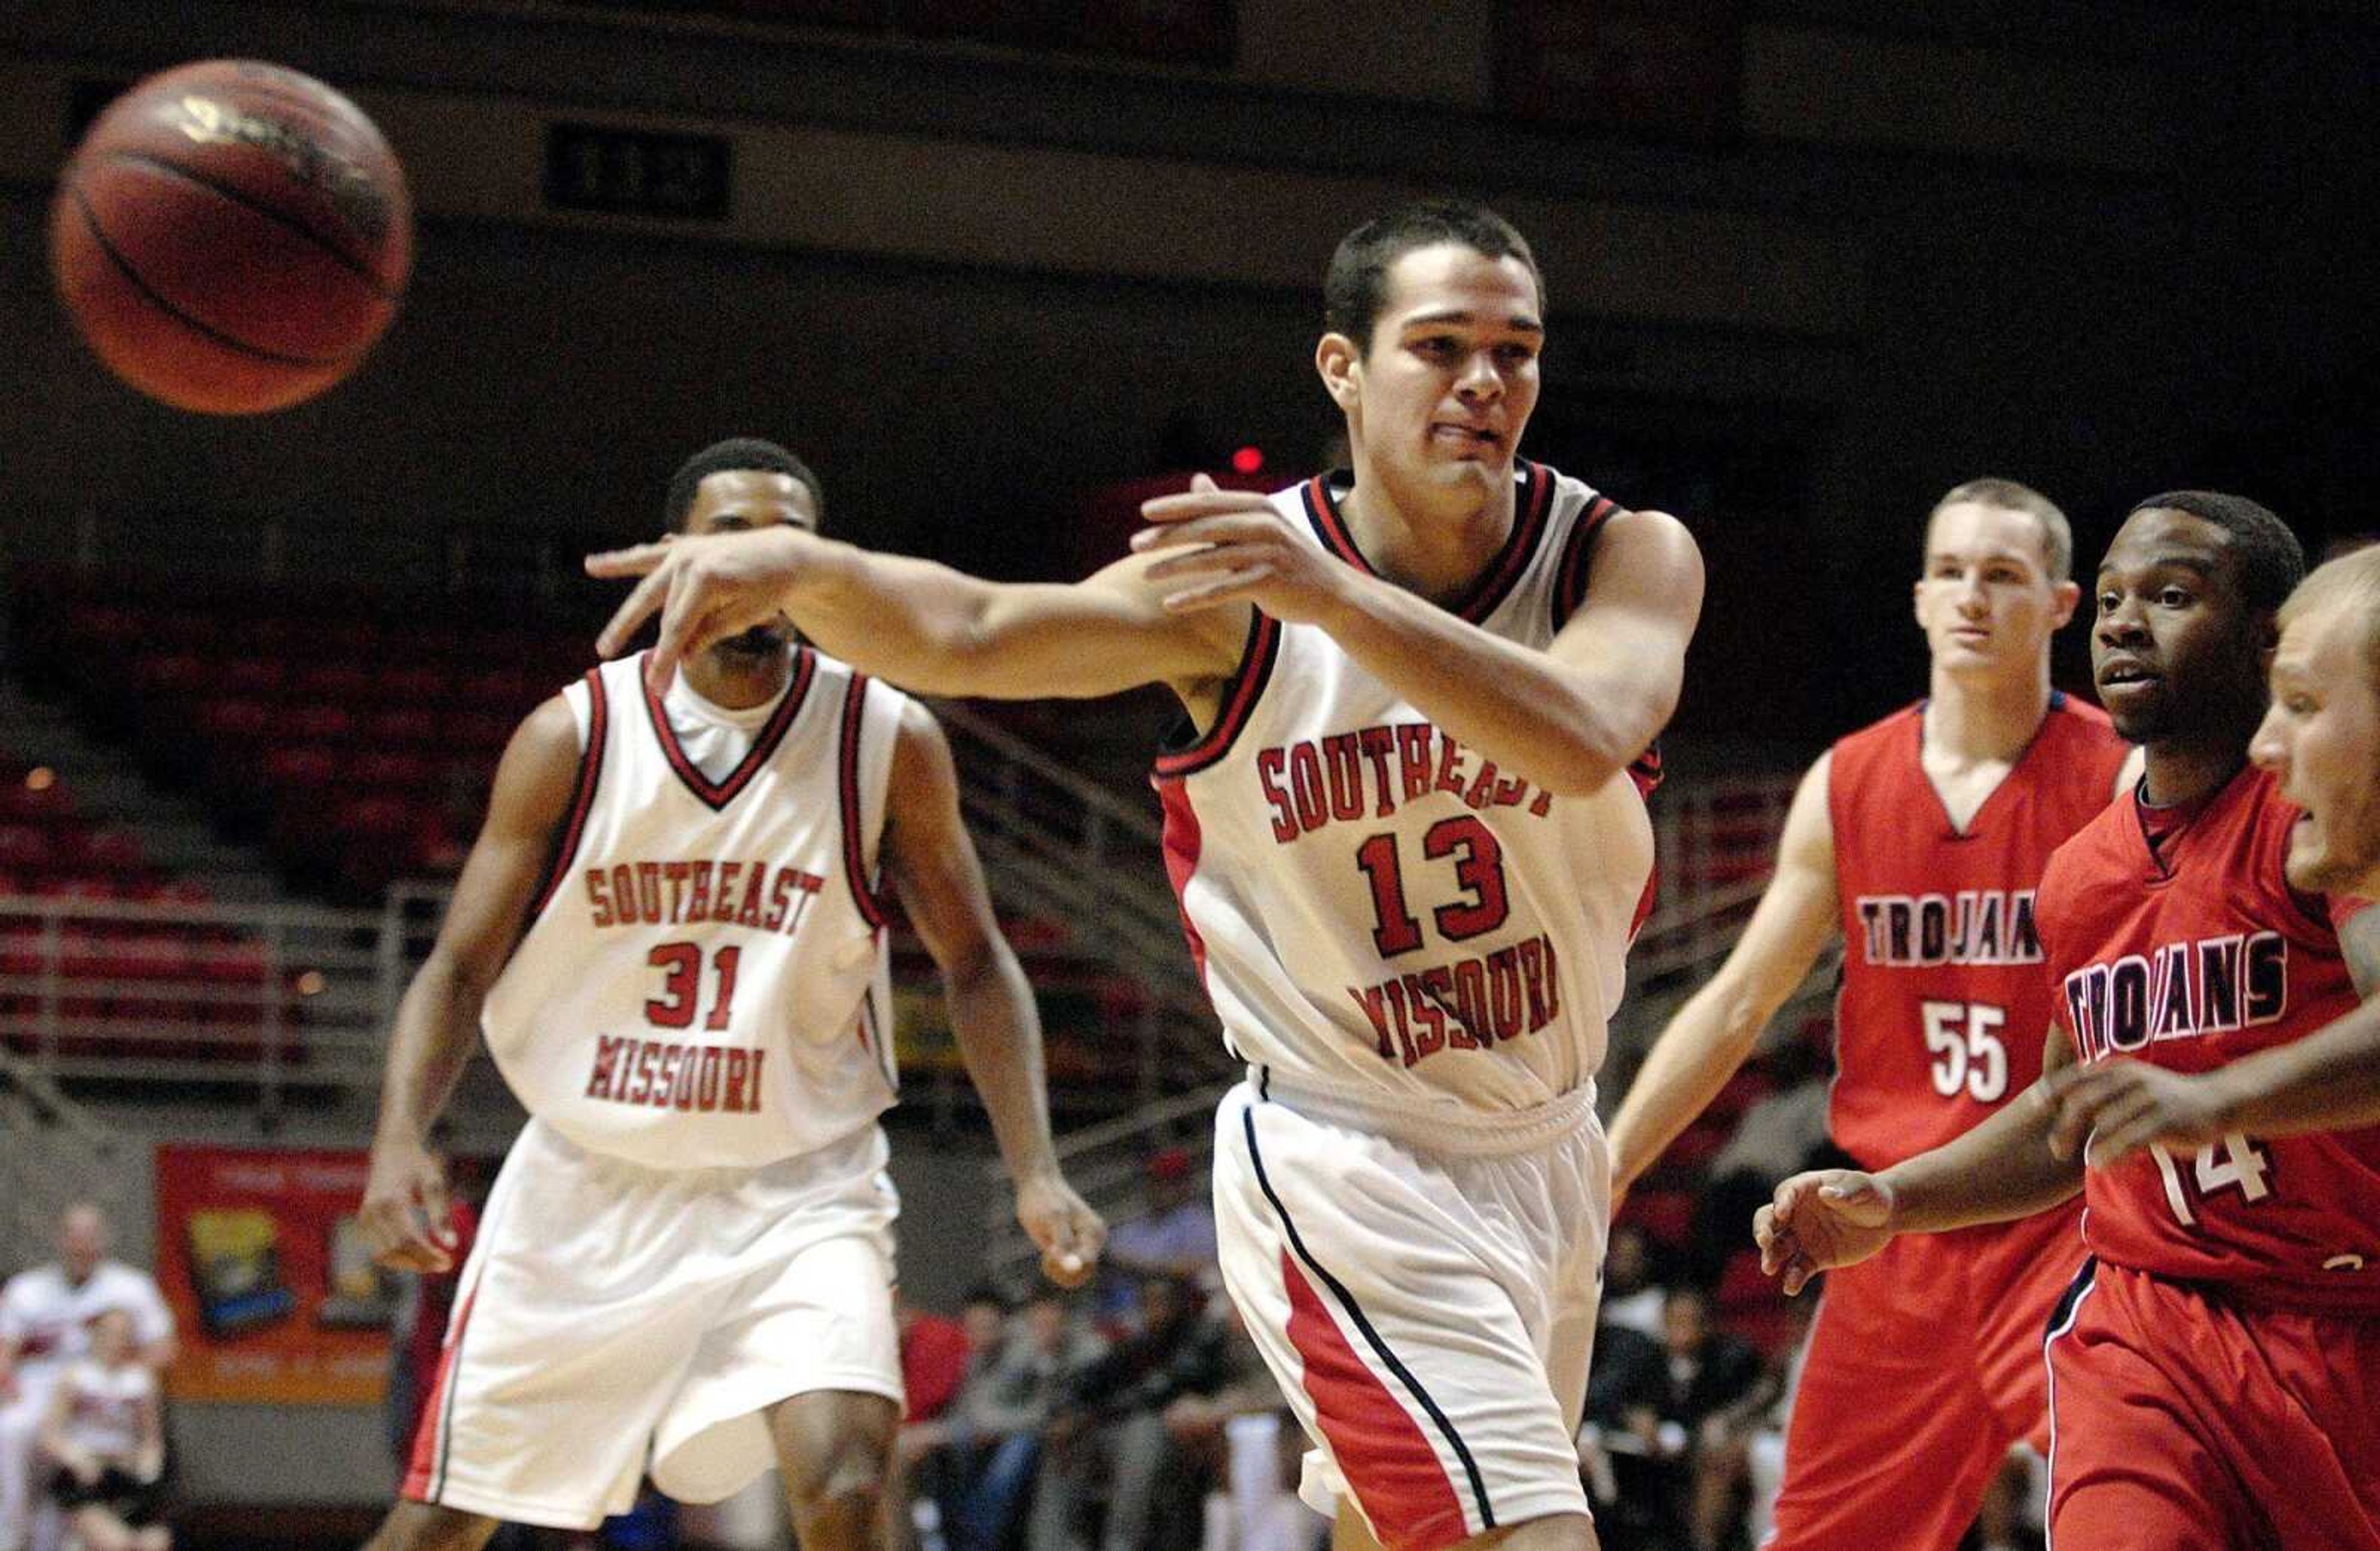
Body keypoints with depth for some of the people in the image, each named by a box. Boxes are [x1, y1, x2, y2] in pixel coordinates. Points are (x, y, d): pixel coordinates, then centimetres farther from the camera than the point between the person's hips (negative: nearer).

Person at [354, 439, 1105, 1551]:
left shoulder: (889, 742, -7)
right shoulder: (571, 739, -6)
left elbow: (974, 968, 2)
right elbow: (459, 969, -3)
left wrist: (1034, 1173, -10)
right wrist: (400, 1142, -21)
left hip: (795, 1191, -1)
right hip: (587, 1180, 1)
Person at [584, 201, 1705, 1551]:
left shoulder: (1627, 557, -9)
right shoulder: (1236, 591, -13)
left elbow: (1582, 740, -32)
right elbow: (968, 635, -28)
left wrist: (1329, 593, -45)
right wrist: (807, 567, -50)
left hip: (1548, 1150, 5)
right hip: (1348, 1170, -5)